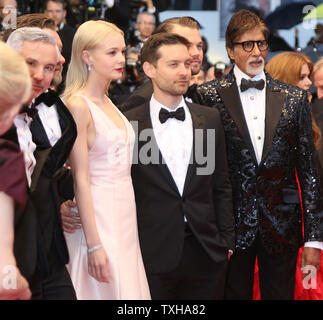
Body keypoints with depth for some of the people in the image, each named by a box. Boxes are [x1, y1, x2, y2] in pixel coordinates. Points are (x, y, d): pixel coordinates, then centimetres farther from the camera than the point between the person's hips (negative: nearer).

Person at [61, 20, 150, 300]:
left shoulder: (108, 103, 12)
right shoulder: (78, 106, -12)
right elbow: (81, 179, -16)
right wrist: (94, 244, -19)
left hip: (124, 212, 8)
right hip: (98, 213, -8)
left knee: (128, 286, 9)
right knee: (107, 290, -4)